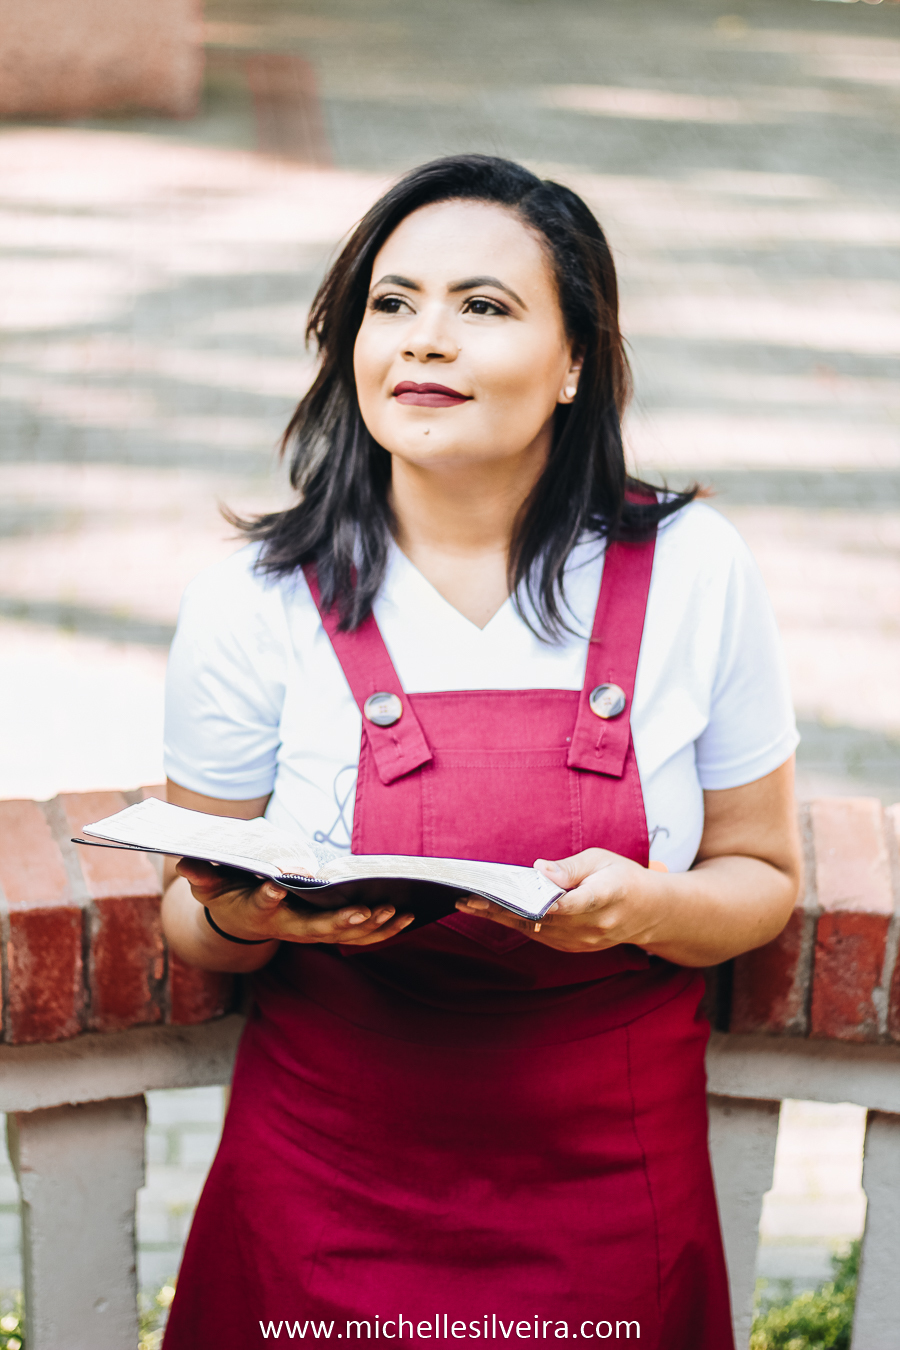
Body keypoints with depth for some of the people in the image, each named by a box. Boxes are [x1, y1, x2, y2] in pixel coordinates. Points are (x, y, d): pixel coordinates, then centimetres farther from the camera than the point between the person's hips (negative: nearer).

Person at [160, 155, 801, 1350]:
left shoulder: (692, 574, -7)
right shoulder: (255, 600, -8)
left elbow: (760, 874, 2)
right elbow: (194, 918, 2)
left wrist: (649, 909, -20)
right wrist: (243, 918, -21)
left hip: (609, 1192, 1)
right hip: (330, 1187, 0)